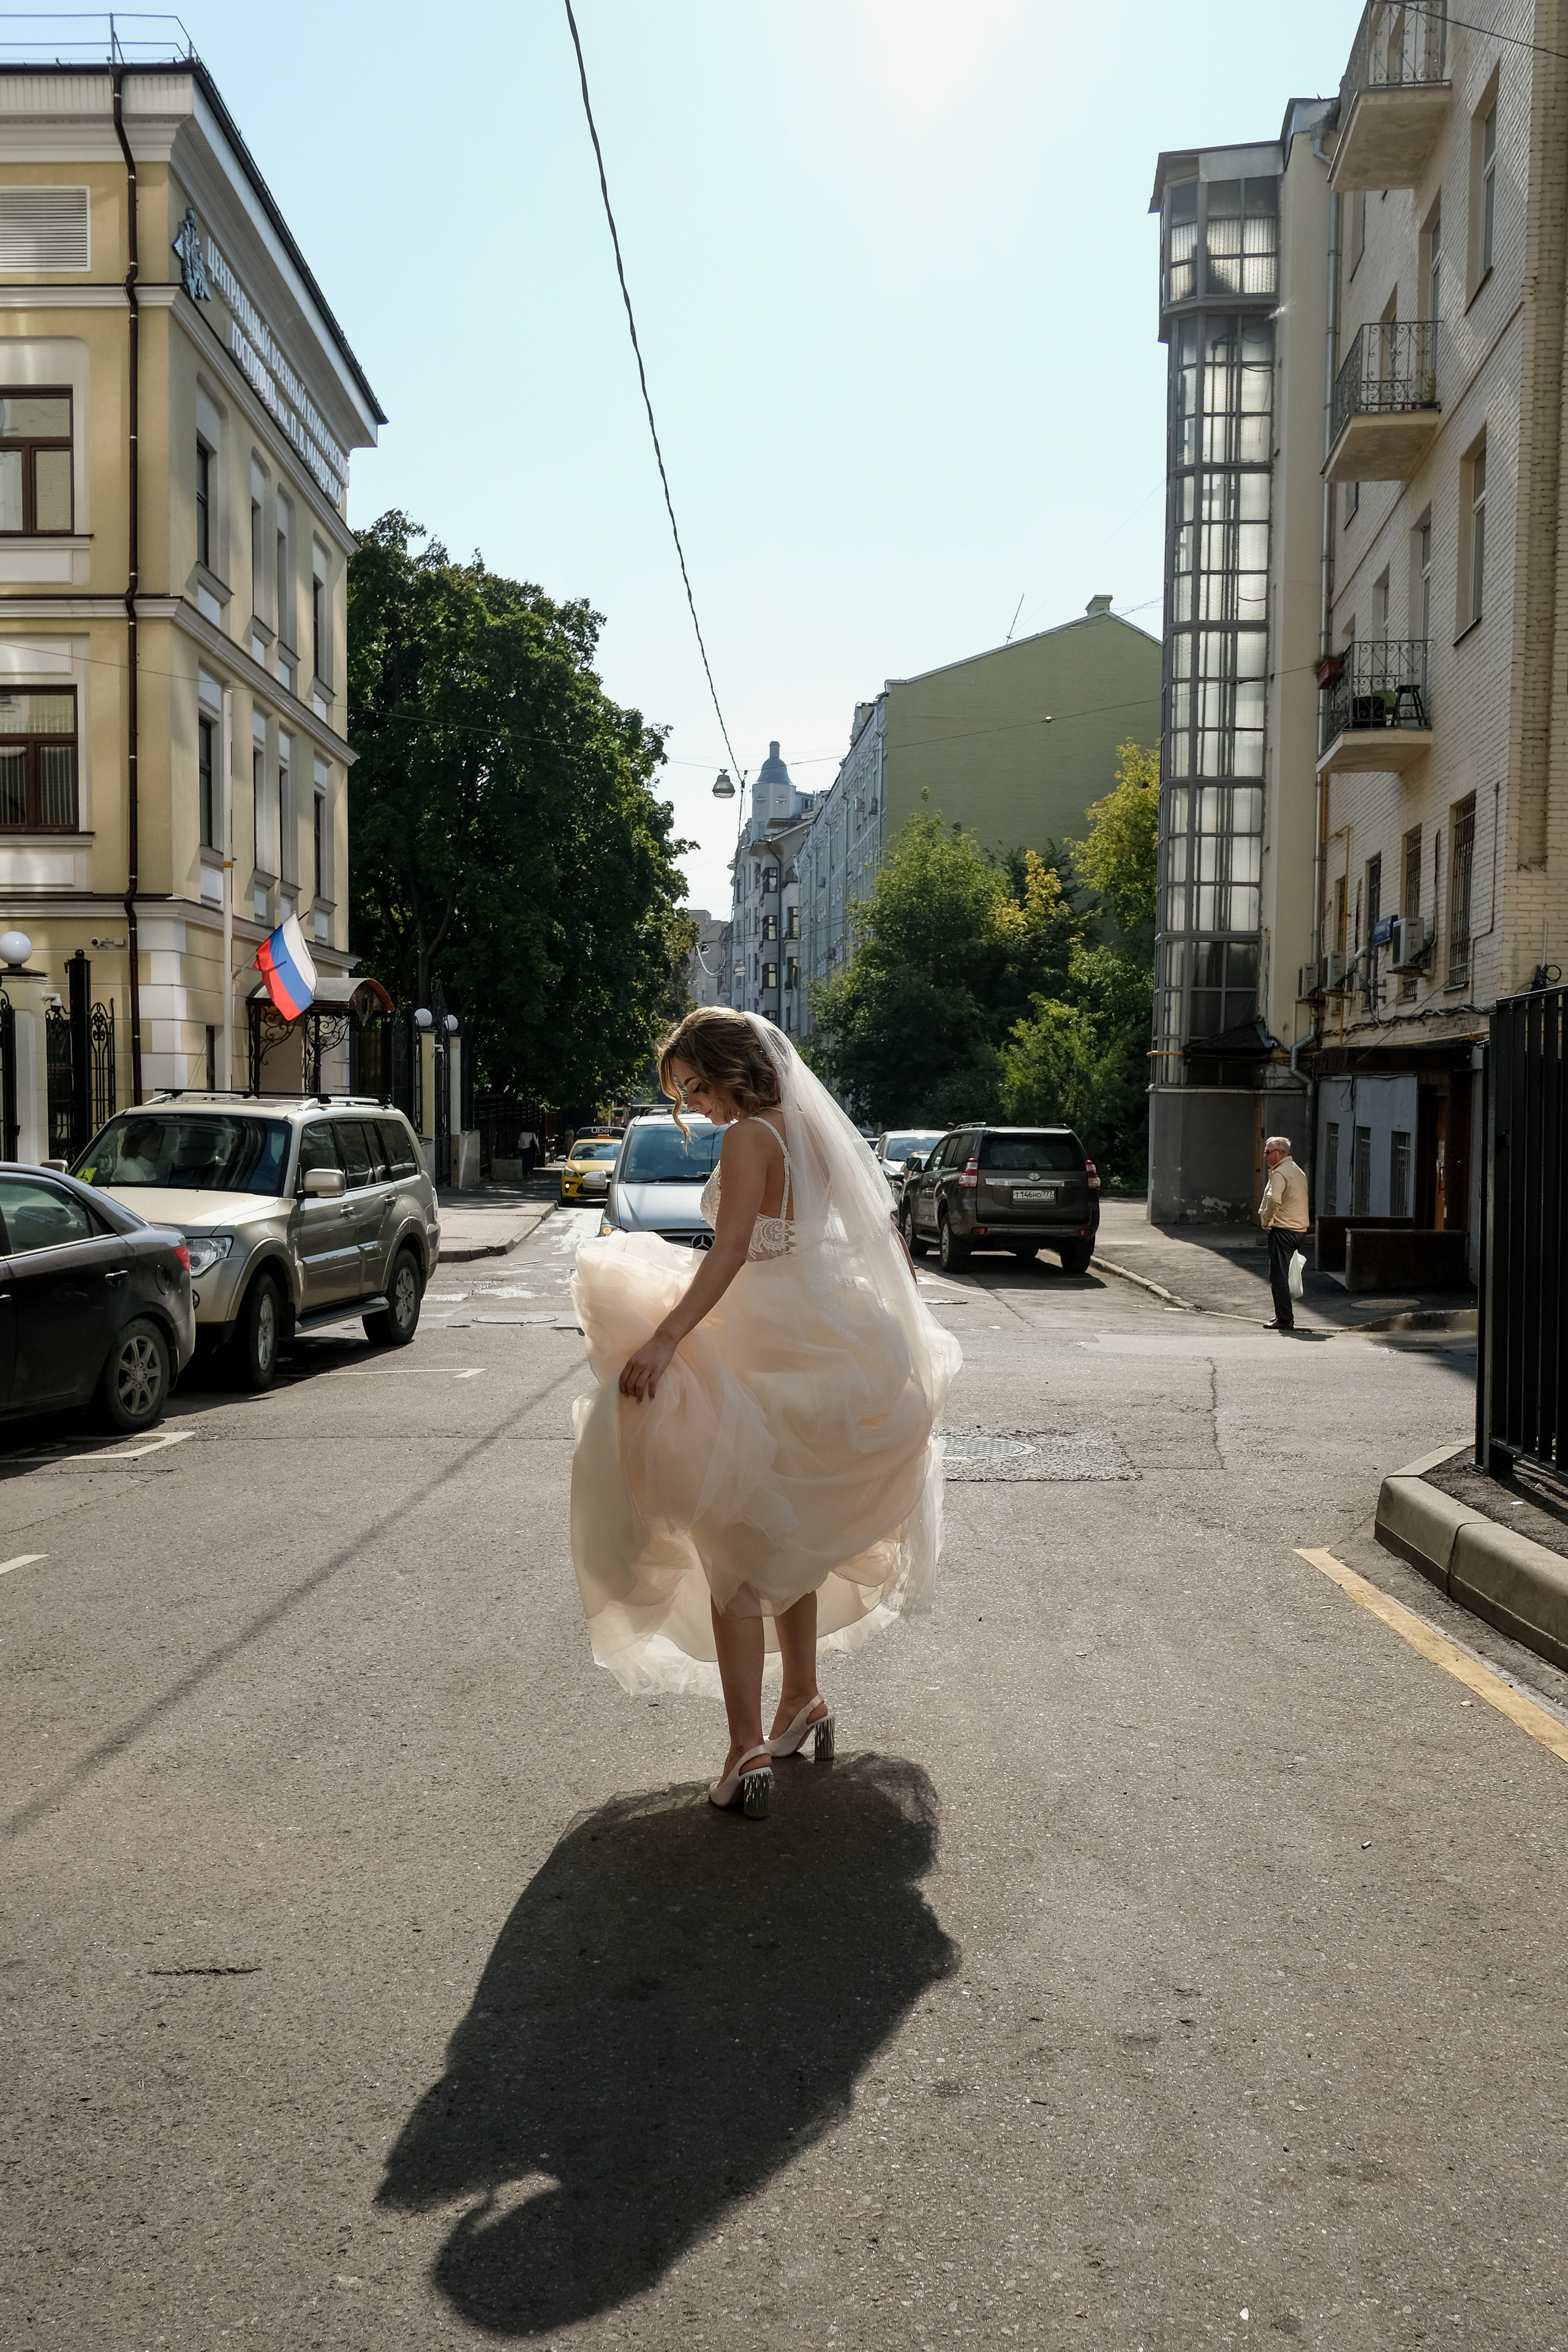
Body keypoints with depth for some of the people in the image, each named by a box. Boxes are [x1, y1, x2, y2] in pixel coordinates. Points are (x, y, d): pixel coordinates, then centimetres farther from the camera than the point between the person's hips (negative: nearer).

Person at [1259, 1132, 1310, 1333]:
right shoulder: (1297, 1171, 18)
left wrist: (1265, 1221, -15)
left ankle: (1284, 1319, -7)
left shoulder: (1280, 1173, -14)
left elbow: (1274, 1200, -30)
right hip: (1299, 1228, 10)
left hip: (1282, 1229, -10)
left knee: (1278, 1276, -6)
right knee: (1285, 1275, 16)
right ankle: (1286, 1316, 20)